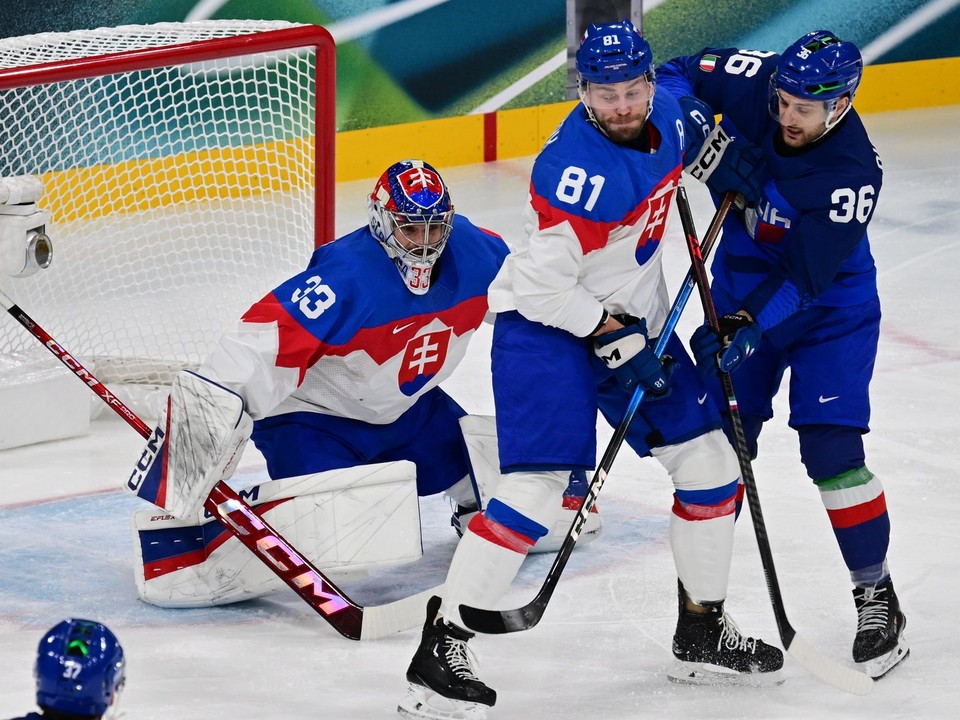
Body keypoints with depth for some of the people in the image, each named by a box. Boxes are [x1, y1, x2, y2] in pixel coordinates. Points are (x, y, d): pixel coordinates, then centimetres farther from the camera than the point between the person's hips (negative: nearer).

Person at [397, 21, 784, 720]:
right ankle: (442, 647, -19)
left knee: (710, 463, 8)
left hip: (632, 319, 9)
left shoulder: (667, 116, -3)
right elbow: (546, 281, -26)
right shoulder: (576, 166, -27)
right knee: (537, 485, -21)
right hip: (546, 323, -8)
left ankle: (704, 635, 24)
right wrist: (614, 338, -22)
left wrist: (738, 176, 14)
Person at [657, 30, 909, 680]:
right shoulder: (759, 81, -18)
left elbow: (807, 277, -30)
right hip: (742, 292, 5)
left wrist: (747, 326, -40)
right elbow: (683, 77, -2)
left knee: (831, 449, -14)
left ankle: (878, 600, -3)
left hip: (829, 307, -5)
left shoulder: (854, 173, -29)